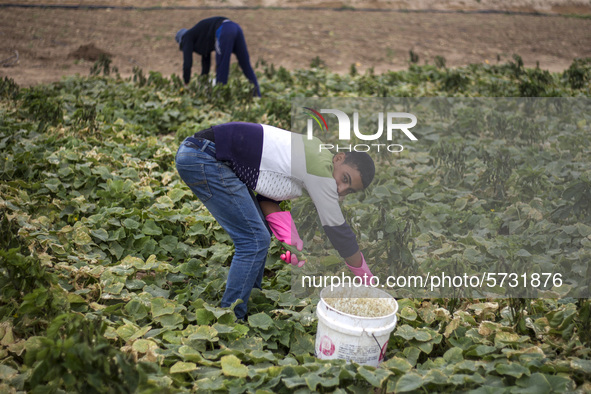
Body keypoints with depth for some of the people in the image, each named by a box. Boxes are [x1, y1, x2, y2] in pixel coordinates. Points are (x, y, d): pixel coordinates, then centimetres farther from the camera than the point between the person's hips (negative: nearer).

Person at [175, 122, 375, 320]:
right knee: (255, 240, -7)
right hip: (204, 159, -10)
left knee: (260, 230, 16)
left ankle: (251, 296, 27)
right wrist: (367, 281, 4)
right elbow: (337, 229, -7)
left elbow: (267, 198, 12)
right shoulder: (320, 167, -13)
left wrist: (295, 243, 0)